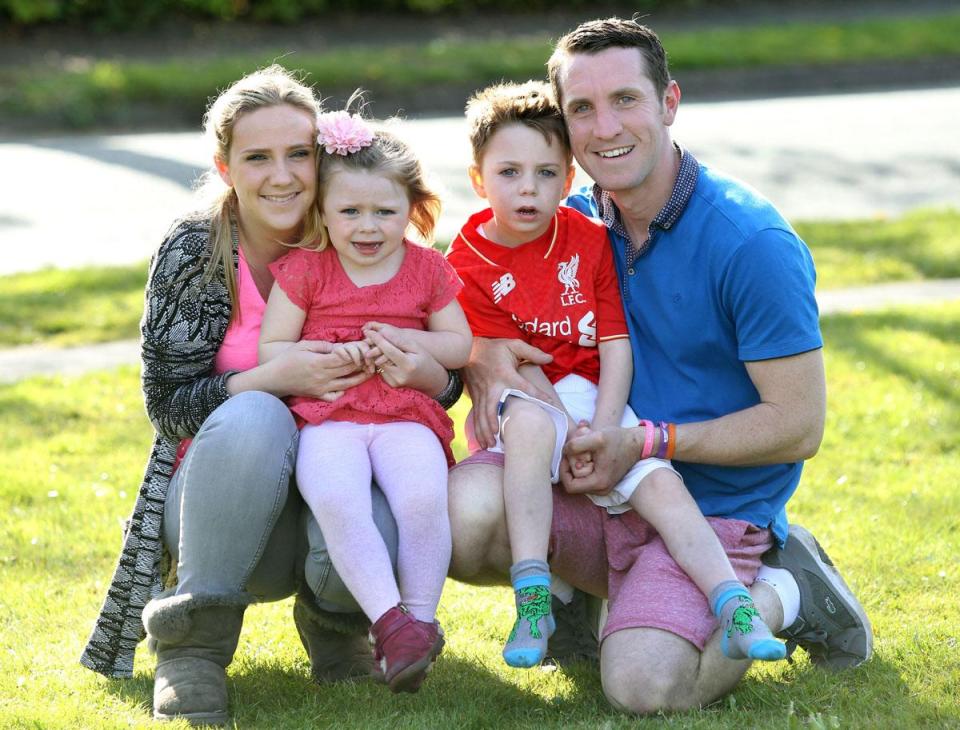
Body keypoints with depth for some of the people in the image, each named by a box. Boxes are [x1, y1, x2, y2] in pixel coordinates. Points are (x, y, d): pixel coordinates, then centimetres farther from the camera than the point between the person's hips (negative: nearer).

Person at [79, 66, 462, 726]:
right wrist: (273, 379, -26)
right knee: (252, 419, -34)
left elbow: (446, 385, 3)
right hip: (220, 504, -1)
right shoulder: (193, 251, -6)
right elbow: (168, 403, -8)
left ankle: (333, 618, 5)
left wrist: (423, 372, -22)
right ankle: (195, 640, -18)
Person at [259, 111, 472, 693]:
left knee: (423, 498, -31)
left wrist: (404, 340, -2)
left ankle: (421, 619, -15)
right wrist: (334, 355, -11)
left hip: (406, 416, 1)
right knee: (337, 501, -35)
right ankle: (390, 622, -34)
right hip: (326, 419, -1)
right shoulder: (304, 269, 7)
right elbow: (270, 351, 5)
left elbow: (461, 345, 16)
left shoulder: (427, 269, 11)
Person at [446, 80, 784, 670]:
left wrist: (600, 433, -15)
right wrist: (570, 434, -21)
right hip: (527, 402, -4)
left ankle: (735, 608, -23)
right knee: (528, 420, -37)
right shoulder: (468, 266, -6)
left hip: (598, 402, 4)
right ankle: (533, 598, -37)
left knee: (660, 482, -17)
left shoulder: (590, 240, 1)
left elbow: (617, 346, -2)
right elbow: (516, 363, -11)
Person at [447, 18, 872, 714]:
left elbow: (798, 427, -14)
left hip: (713, 508, -5)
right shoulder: (573, 222, 3)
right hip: (601, 483, 5)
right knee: (467, 506, -25)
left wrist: (645, 443, -19)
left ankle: (782, 593, 1)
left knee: (646, 684, -29)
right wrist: (480, 357, -10)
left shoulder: (752, 244, -16)